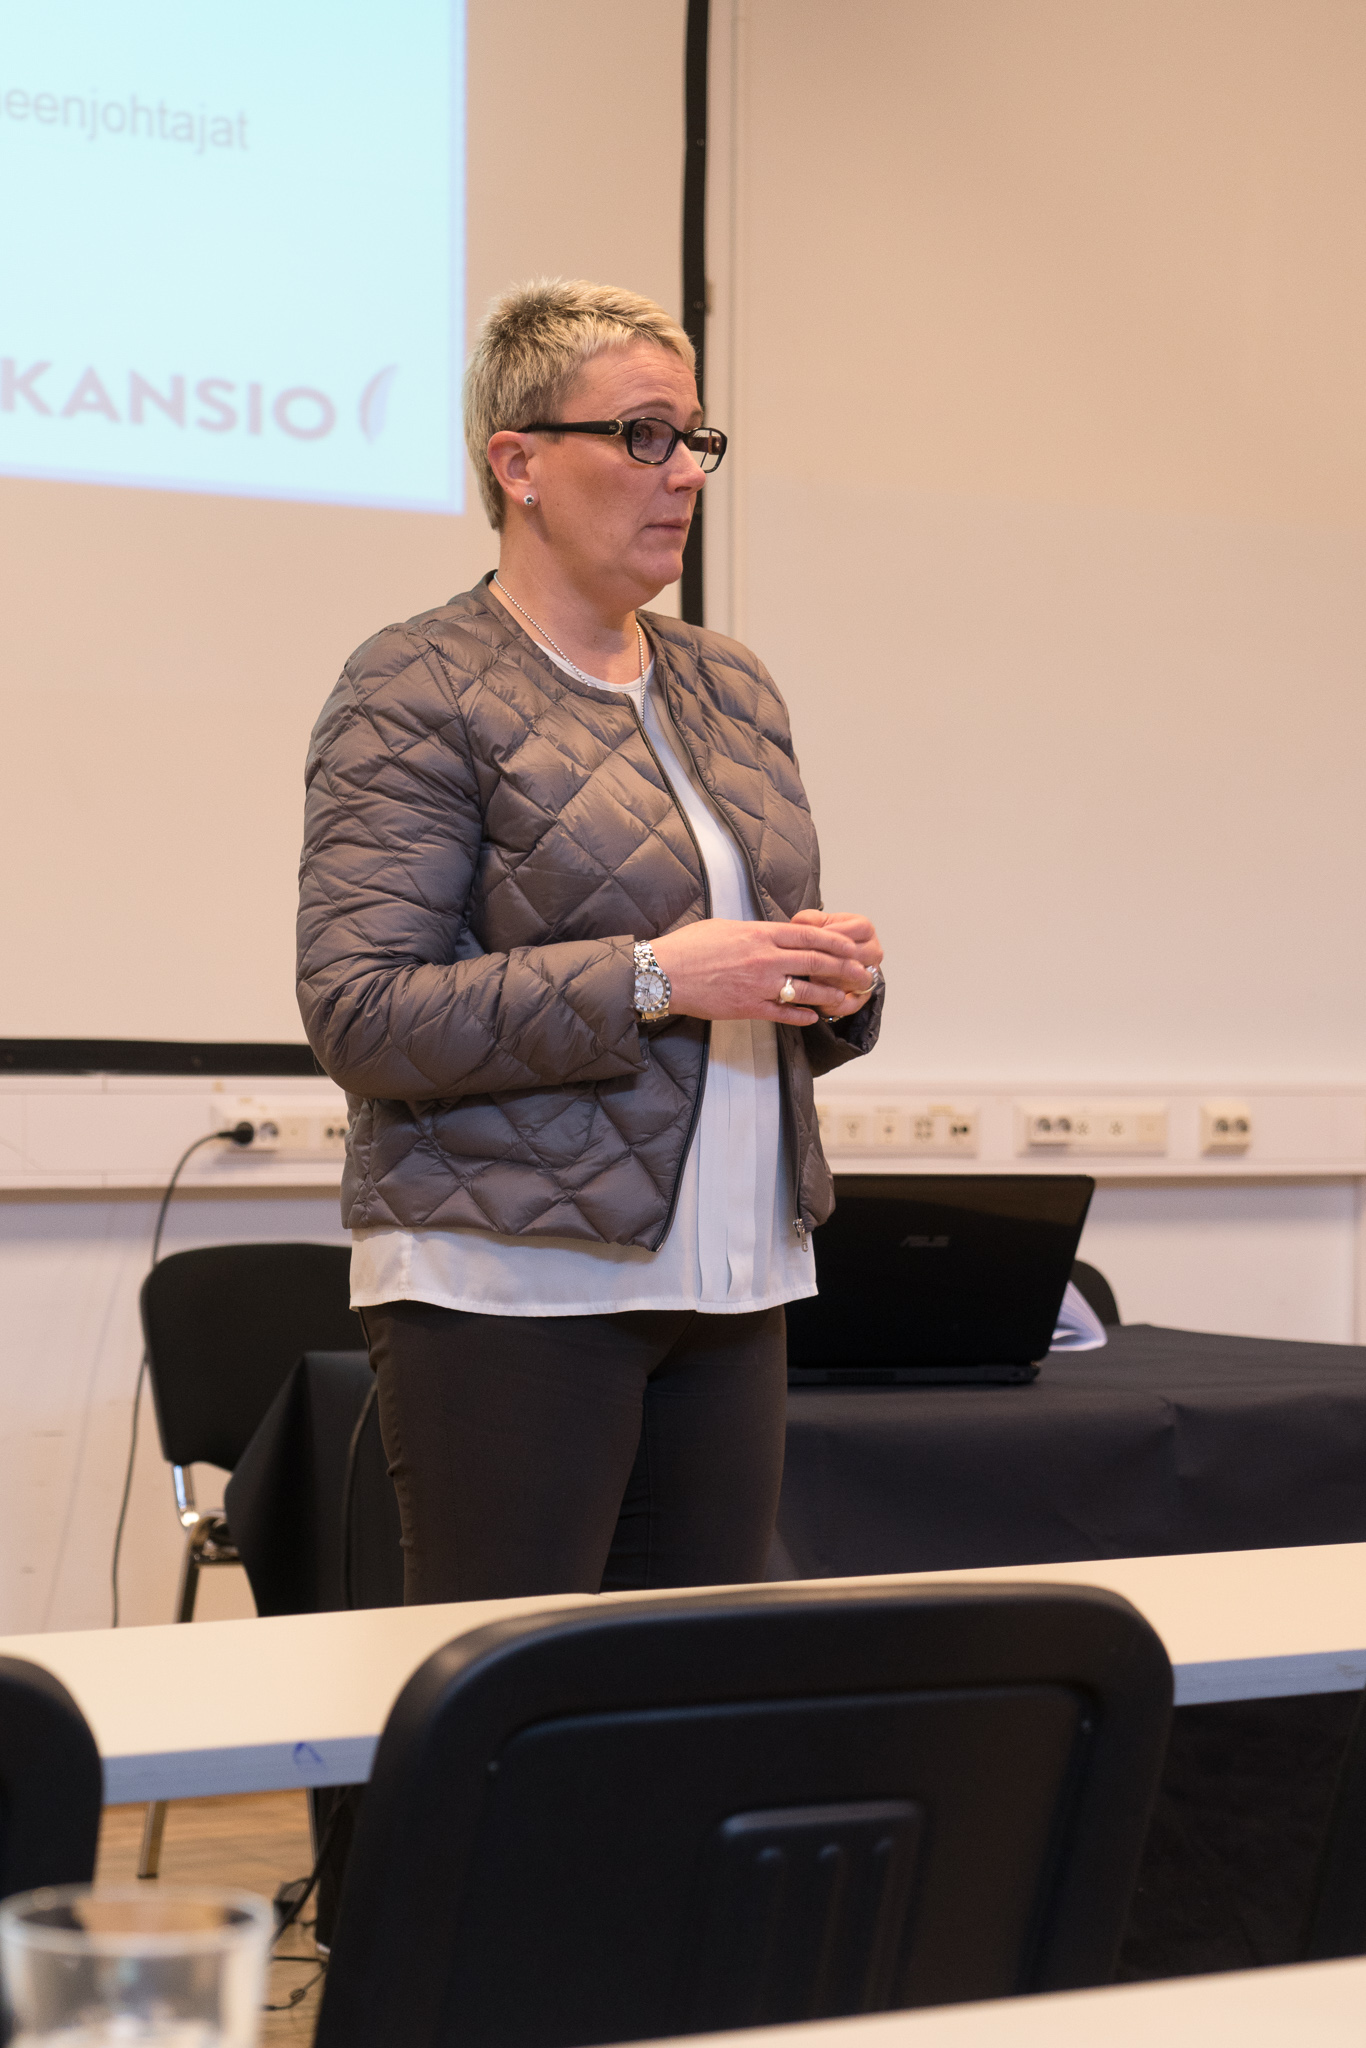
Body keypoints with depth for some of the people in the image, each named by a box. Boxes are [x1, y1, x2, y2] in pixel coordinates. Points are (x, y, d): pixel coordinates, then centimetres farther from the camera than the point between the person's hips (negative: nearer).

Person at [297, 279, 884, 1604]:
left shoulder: (731, 687, 17)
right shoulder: (416, 691, -4)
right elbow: (359, 1013, -14)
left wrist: (835, 983, 2)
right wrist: (651, 979, -19)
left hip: (732, 1287, 7)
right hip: (510, 1282, -6)